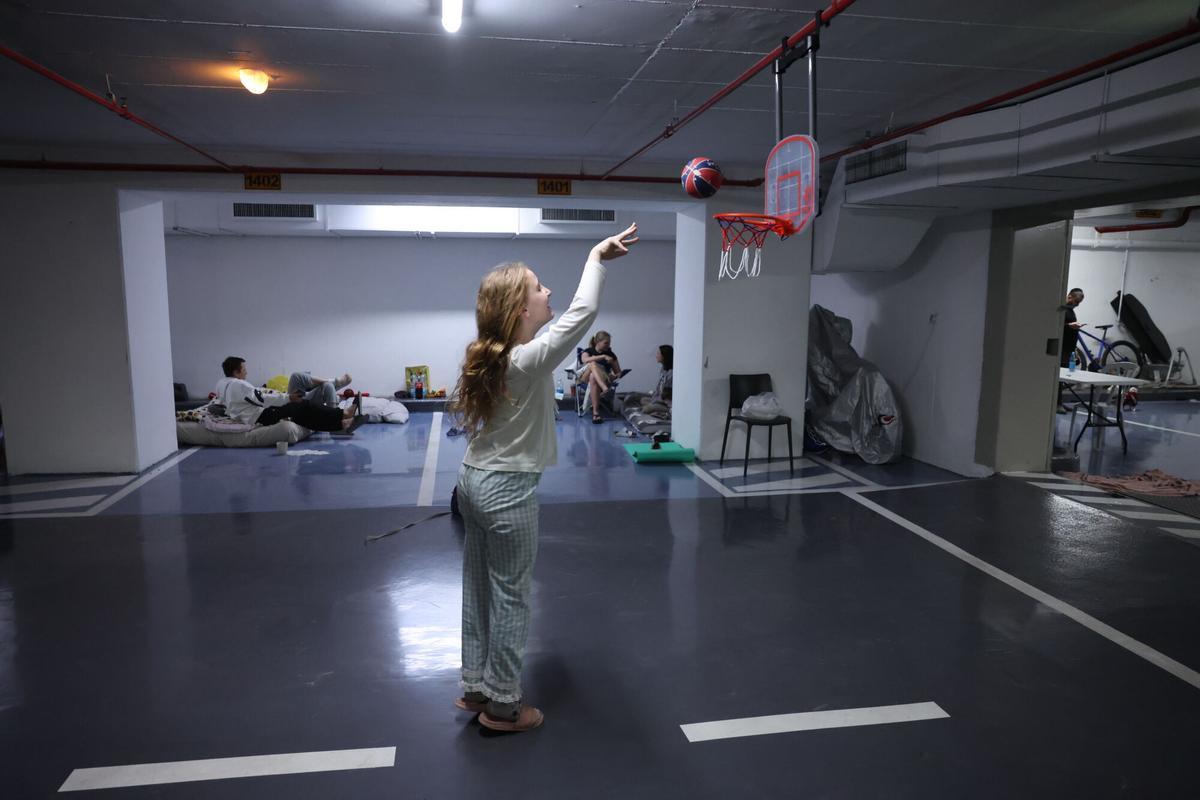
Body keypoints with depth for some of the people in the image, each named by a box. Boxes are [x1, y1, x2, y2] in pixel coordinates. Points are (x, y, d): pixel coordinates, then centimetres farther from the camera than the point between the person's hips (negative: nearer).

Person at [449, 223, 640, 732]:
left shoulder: (490, 357, 3)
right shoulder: (529, 360, -22)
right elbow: (582, 314, -25)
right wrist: (596, 258, -13)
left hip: (474, 479, 9)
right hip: (507, 490, -9)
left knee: (479, 590, 18)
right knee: (510, 596, 6)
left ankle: (475, 687, 34)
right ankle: (503, 705, 20)